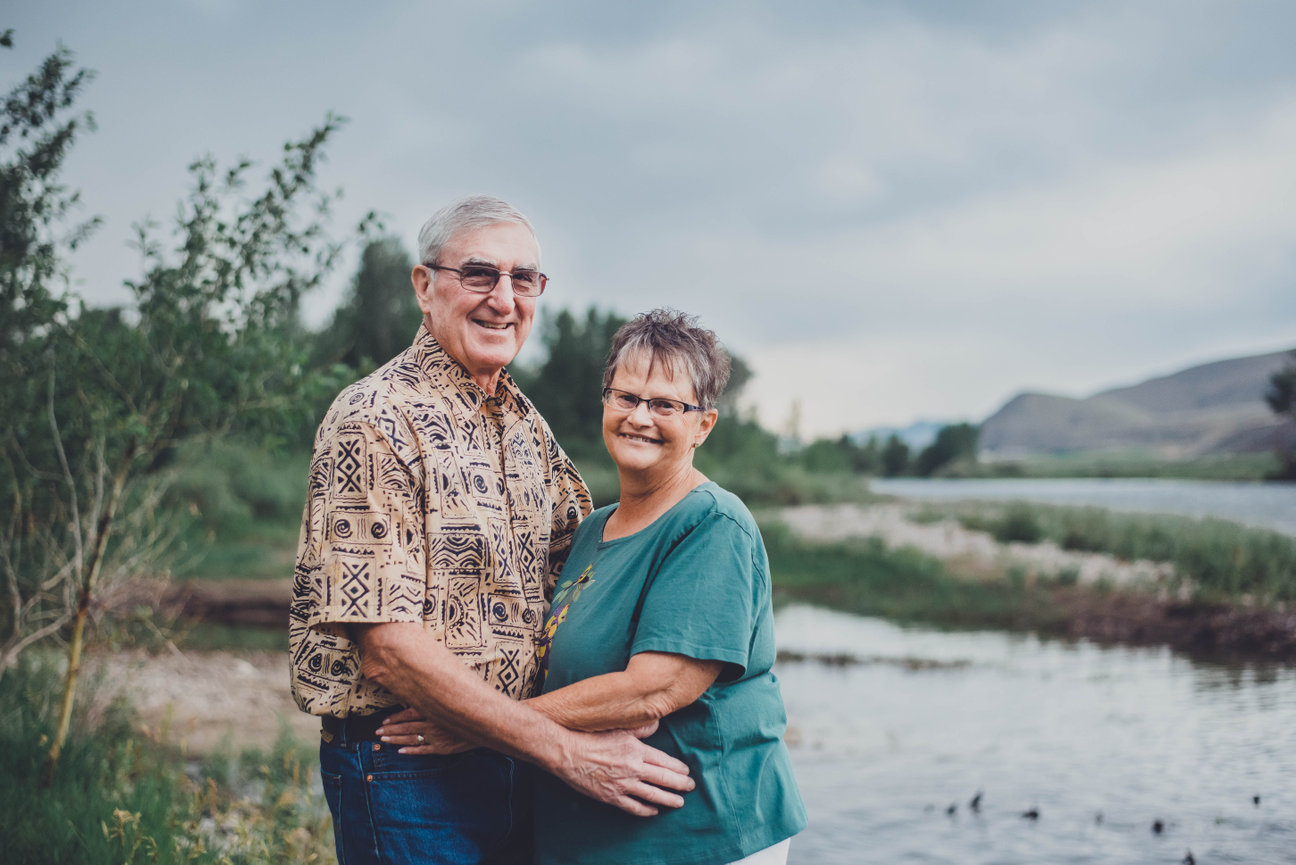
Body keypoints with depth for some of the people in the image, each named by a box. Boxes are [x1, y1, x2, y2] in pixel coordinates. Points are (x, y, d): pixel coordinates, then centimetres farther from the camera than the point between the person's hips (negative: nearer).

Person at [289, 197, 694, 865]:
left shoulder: (522, 420, 8)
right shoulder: (375, 422, -16)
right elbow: (387, 650, -21)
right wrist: (566, 752, -21)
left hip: (513, 758, 7)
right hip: (408, 772, -7)